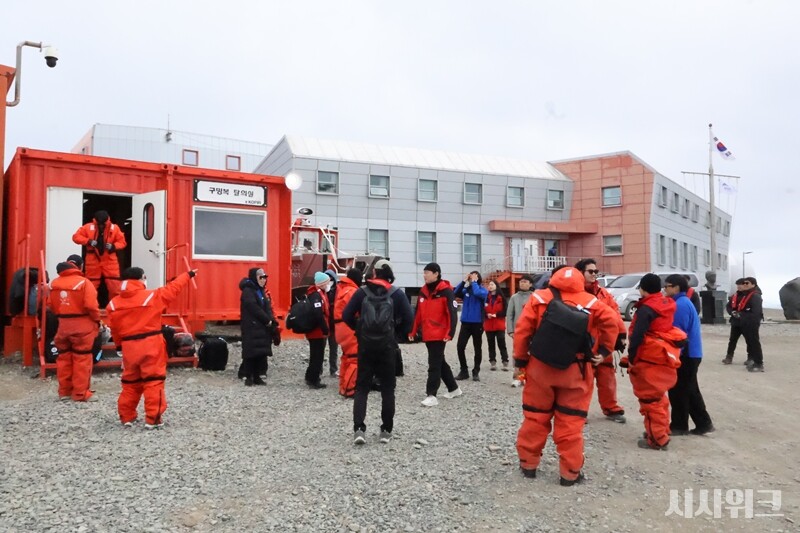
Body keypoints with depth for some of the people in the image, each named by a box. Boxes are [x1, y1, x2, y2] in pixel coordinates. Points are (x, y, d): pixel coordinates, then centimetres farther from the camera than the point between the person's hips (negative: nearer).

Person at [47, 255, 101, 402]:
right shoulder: (83, 282, -13)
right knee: (82, 359, 1)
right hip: (82, 325, -5)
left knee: (64, 357, 15)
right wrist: (97, 320, -4)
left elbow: (51, 304, 9)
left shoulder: (54, 283, 6)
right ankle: (81, 393, 4)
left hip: (63, 325, 5)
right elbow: (91, 306, -19)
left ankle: (64, 391, 21)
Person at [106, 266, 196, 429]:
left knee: (130, 382, 17)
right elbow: (173, 288, 6)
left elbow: (114, 330, 8)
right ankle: (153, 419, 1)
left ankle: (126, 417, 24)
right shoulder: (152, 296, -6)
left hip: (129, 347, 4)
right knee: (153, 381, 1)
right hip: (150, 345, -4)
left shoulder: (114, 303, 4)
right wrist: (188, 275, 19)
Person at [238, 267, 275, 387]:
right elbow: (254, 308, -18)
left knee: (262, 352, 7)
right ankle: (248, 377, 1)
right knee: (251, 352, -6)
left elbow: (268, 307, 13)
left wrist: (271, 321, -2)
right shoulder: (248, 291, -10)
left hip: (263, 327, 8)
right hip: (251, 328, -8)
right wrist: (267, 320, -14)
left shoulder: (262, 291, 16)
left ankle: (257, 376, 14)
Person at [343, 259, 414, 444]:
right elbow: (409, 318, -7)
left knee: (362, 387, 8)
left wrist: (359, 329, 11)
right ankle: (386, 430, 13)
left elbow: (346, 315, -3)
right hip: (387, 347, 0)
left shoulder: (362, 292, -1)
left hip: (366, 346, 1)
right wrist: (398, 333, 8)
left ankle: (358, 428, -4)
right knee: (387, 388, 11)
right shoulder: (397, 294, -2)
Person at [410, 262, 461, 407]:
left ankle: (431, 395, -3)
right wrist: (413, 331, 14)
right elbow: (418, 313, 16)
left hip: (439, 335, -8)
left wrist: (450, 334, -21)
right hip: (427, 335, 8)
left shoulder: (446, 291, -12)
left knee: (434, 364, -7)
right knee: (440, 362, 17)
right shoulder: (423, 291, 10)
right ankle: (454, 389, 30)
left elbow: (453, 313, -16)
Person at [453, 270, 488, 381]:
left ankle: (476, 372, 17)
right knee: (460, 347, -3)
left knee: (477, 348, 6)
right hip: (465, 322, 3)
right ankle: (464, 370, 10)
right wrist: (464, 281, -11)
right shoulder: (466, 290, 8)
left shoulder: (483, 290, -3)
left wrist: (474, 282, -13)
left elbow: (477, 293, -25)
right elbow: (455, 293, -10)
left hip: (477, 323, -3)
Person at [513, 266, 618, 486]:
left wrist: (520, 359, 3)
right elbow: (611, 321, -7)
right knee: (571, 422, 8)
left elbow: (522, 330, -6)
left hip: (540, 368, 1)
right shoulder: (590, 303, -2)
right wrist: (603, 351, 3)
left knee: (535, 418, 14)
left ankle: (528, 463, 24)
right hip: (574, 371, -1)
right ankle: (570, 472, 13)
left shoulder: (539, 299, -3)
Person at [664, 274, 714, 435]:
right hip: (691, 353, 10)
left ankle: (679, 426, 10)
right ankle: (703, 423, 20)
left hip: (685, 354, -10)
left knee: (678, 391, 1)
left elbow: (678, 331, -21)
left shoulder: (680, 304, -18)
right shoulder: (684, 302, 14)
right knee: (690, 390, 15)